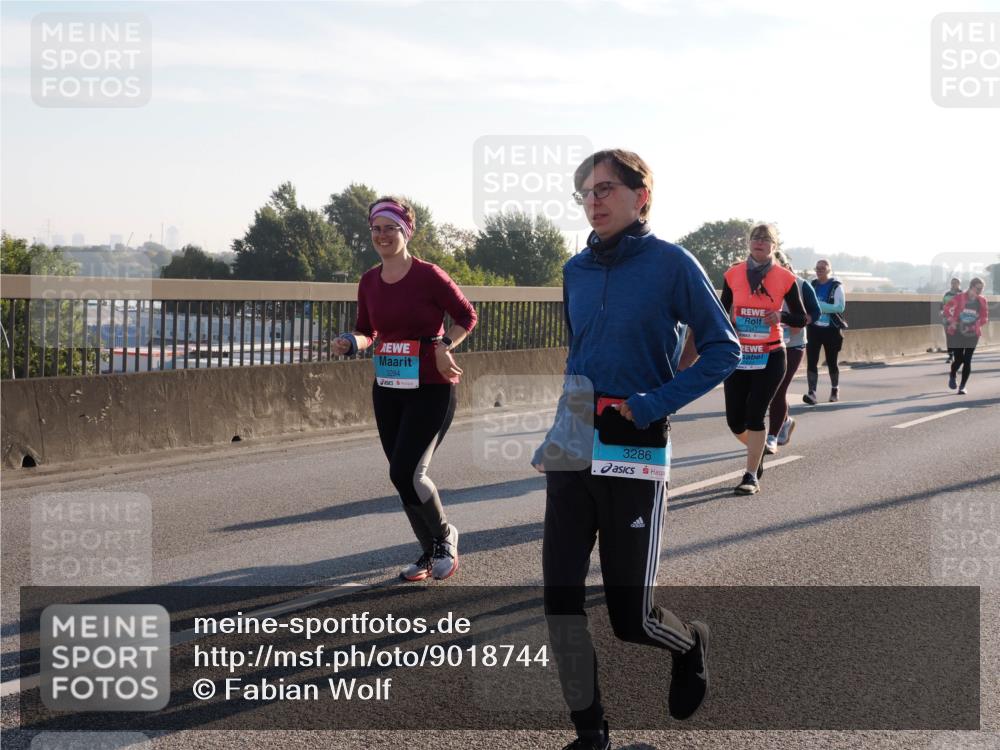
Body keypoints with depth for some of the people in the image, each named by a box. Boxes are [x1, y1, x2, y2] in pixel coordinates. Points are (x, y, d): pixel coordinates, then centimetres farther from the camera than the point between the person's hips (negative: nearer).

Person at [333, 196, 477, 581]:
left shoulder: (428, 276, -12)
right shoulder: (369, 281, 4)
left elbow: (467, 315, -2)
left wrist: (444, 346, -17)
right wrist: (350, 343, -6)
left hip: (430, 390, -6)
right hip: (387, 390, 6)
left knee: (406, 473, -13)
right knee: (403, 476, 10)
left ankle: (445, 536, 13)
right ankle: (430, 552, 27)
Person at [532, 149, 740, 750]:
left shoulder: (672, 264, -7)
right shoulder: (577, 271, 10)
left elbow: (724, 350, -6)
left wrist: (655, 403, -16)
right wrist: (560, 430, 15)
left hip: (635, 455, -5)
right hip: (572, 452, 5)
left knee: (631, 618, -1)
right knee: (561, 599, -2)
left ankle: (691, 644, 34)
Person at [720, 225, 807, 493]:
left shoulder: (784, 278, -2)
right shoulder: (733, 274, 3)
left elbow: (801, 319, 2)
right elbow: (723, 311, 14)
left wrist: (782, 316, -18)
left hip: (770, 357, -3)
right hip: (738, 357, 3)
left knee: (754, 415, -10)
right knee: (735, 420, 3)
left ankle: (751, 476, 0)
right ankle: (757, 452, 35)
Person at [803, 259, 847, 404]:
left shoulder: (836, 286, -7)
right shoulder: (812, 285, 7)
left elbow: (840, 307, -17)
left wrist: (819, 306, -22)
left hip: (831, 330, -3)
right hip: (814, 328, 3)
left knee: (831, 362, 10)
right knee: (811, 361, -9)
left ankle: (835, 390, 30)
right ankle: (812, 392, -13)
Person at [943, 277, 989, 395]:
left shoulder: (982, 301, -1)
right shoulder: (959, 297, -9)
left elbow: (985, 317, 8)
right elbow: (947, 308, 1)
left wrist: (978, 324, -8)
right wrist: (951, 321, -9)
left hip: (972, 334, 2)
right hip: (957, 333, -2)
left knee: (967, 360, -2)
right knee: (958, 359, -2)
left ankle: (963, 386, 9)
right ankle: (952, 376, 32)